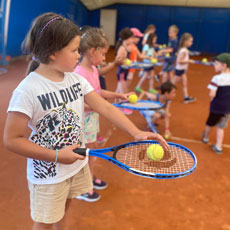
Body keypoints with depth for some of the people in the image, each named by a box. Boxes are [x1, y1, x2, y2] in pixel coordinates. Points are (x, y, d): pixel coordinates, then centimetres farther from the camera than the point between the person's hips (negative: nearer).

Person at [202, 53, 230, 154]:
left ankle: (206, 137, 46)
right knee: (221, 127, 18)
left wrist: (212, 99, -5)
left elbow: (212, 94, -25)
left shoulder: (217, 78, -21)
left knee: (210, 123, 21)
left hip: (216, 106, -4)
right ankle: (218, 146, 20)